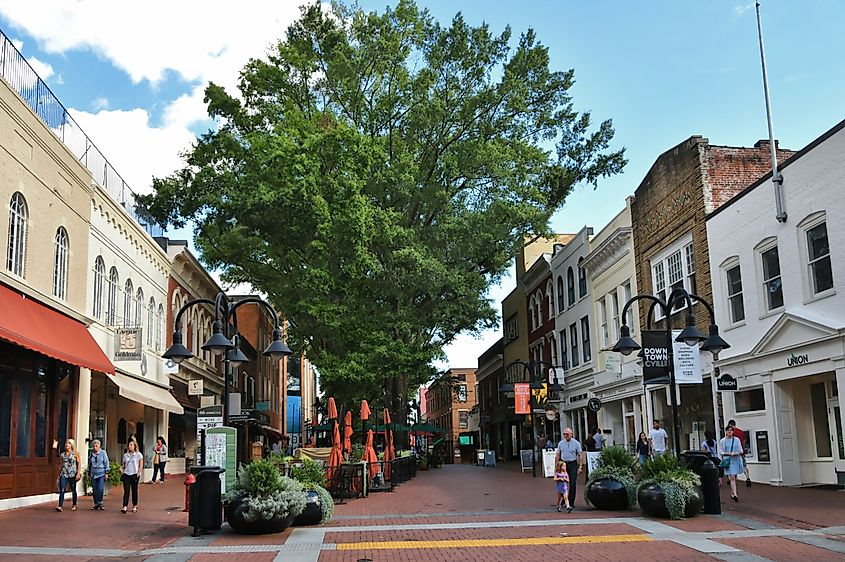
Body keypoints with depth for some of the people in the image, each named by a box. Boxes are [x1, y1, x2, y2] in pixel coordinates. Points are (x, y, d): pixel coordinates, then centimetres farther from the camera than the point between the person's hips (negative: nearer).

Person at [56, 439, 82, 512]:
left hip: (72, 474, -2)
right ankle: (60, 506, -17)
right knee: (62, 490, -11)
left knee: (73, 490, 7)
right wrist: (59, 475, 15)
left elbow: (79, 463, -2)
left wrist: (78, 473, -11)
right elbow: (61, 465, 17)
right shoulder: (62, 455, 10)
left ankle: (74, 505, 22)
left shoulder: (75, 454, 1)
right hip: (63, 474, 2)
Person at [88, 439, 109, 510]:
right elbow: (89, 464, 20)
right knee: (95, 490, 4)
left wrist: (106, 472, -5)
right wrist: (88, 473, 18)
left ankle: (100, 503, 2)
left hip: (101, 474, -4)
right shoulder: (91, 454, 10)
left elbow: (106, 463, 0)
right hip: (93, 474, 4)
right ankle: (96, 504, 13)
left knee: (100, 489, -12)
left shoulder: (103, 452, -1)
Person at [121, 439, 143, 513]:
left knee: (134, 490, 5)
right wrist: (121, 468, -4)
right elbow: (124, 465, 16)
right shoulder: (125, 455, 11)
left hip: (134, 474, -3)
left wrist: (139, 472, -13)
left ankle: (135, 506, 16)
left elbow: (141, 465, 0)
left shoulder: (138, 455, 0)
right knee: (126, 491, -5)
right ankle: (125, 507, -10)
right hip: (126, 474, 3)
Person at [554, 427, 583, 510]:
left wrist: (580, 467, -6)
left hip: (573, 464, -2)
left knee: (572, 484, -3)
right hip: (563, 464, 2)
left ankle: (571, 503, 3)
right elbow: (557, 455, 11)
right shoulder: (560, 443, 6)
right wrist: (556, 466, 6)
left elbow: (580, 456, 0)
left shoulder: (576, 443, -1)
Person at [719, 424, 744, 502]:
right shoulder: (722, 441, 1)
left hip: (736, 460, 3)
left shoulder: (737, 440, 7)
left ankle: (732, 493, 25)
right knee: (732, 477, -12)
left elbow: (741, 450, 10)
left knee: (734, 477, 10)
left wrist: (738, 453, -12)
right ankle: (734, 494, -17)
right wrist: (729, 453, -13)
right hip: (728, 461, -3)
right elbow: (720, 452, 2)